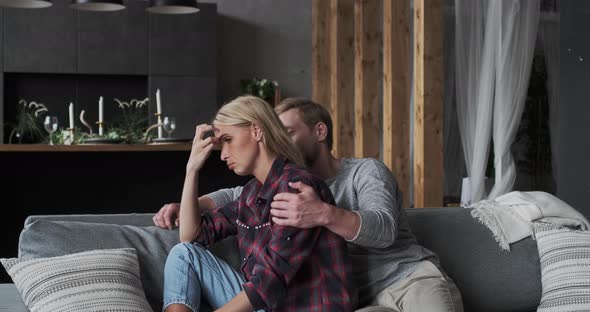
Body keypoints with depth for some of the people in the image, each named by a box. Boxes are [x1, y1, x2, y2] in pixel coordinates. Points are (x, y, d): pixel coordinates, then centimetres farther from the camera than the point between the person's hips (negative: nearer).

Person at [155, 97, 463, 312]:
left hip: (408, 274, -4)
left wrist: (324, 214, -38)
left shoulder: (366, 171, -1)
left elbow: (384, 229, -20)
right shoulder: (292, 185, 17)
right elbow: (235, 195, 24)